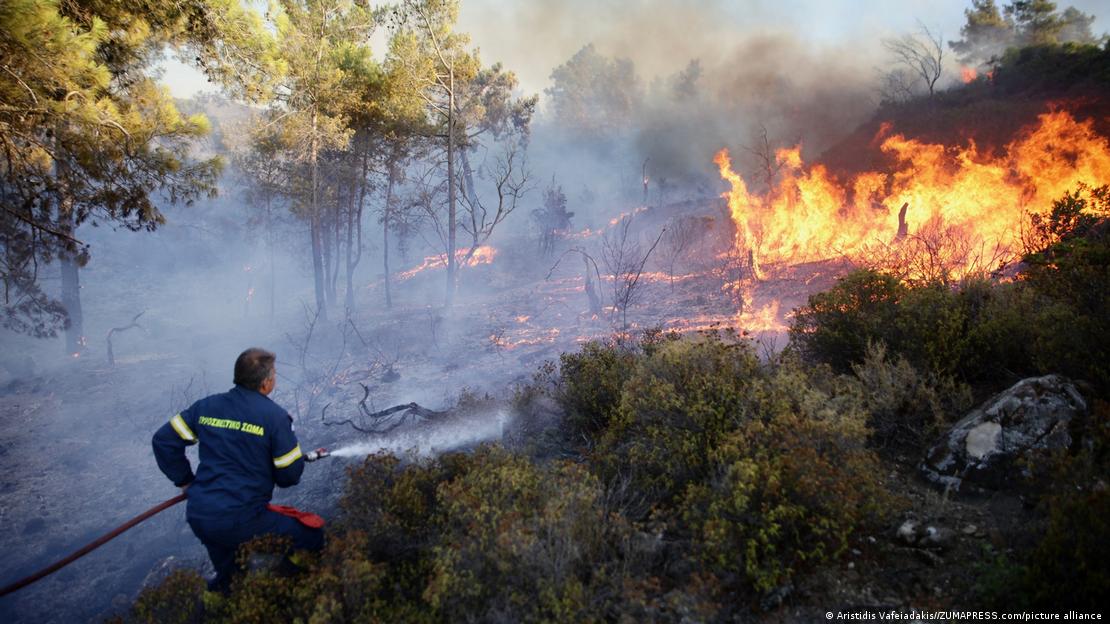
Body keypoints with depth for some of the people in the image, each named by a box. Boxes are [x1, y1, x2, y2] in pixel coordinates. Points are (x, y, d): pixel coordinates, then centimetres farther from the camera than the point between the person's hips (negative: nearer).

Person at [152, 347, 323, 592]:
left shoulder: (207, 406, 5)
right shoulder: (274, 416, -10)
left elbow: (163, 440, 8)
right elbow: (290, 474, -7)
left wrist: (185, 481, 17)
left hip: (198, 517, 7)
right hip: (240, 522, -7)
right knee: (312, 535, 7)